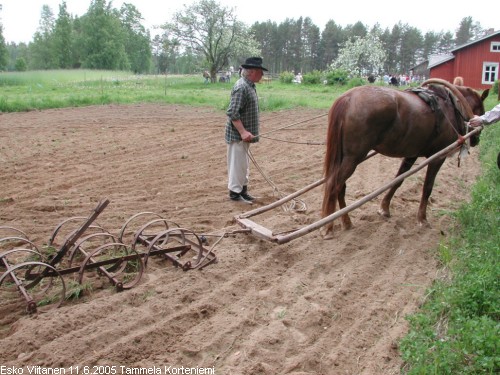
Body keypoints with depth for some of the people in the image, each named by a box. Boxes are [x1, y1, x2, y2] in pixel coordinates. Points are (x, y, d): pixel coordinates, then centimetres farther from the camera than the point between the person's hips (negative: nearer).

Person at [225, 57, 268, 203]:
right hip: (238, 134, -10)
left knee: (244, 164, 17)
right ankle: (235, 192, 9)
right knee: (237, 163, -1)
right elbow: (232, 113, -25)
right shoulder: (241, 87, -20)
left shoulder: (250, 86, 11)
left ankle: (243, 189, 28)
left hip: (244, 133, 10)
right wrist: (243, 132, -28)